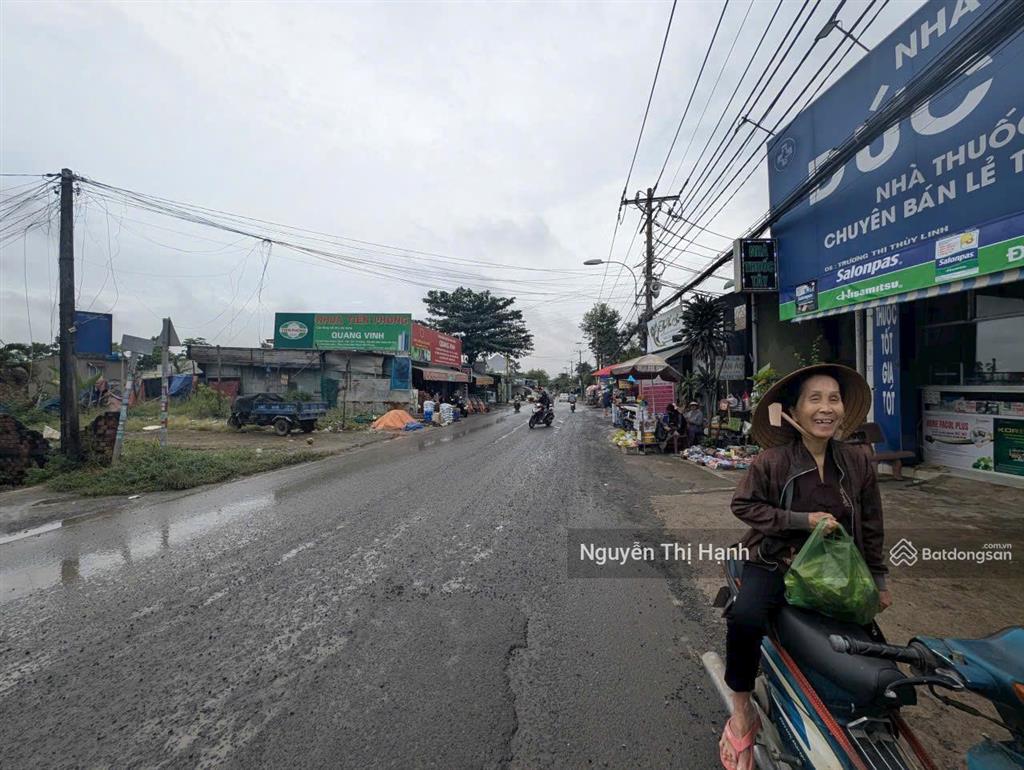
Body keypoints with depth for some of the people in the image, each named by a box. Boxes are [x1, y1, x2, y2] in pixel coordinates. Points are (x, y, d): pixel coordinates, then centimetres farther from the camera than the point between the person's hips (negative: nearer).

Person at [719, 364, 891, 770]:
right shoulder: (771, 461, -16)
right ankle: (742, 714, -6)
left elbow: (871, 526, 9)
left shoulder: (858, 462, -2)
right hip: (776, 561, -5)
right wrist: (802, 520, -18)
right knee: (745, 618, -30)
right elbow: (743, 505, -10)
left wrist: (879, 579, 15)